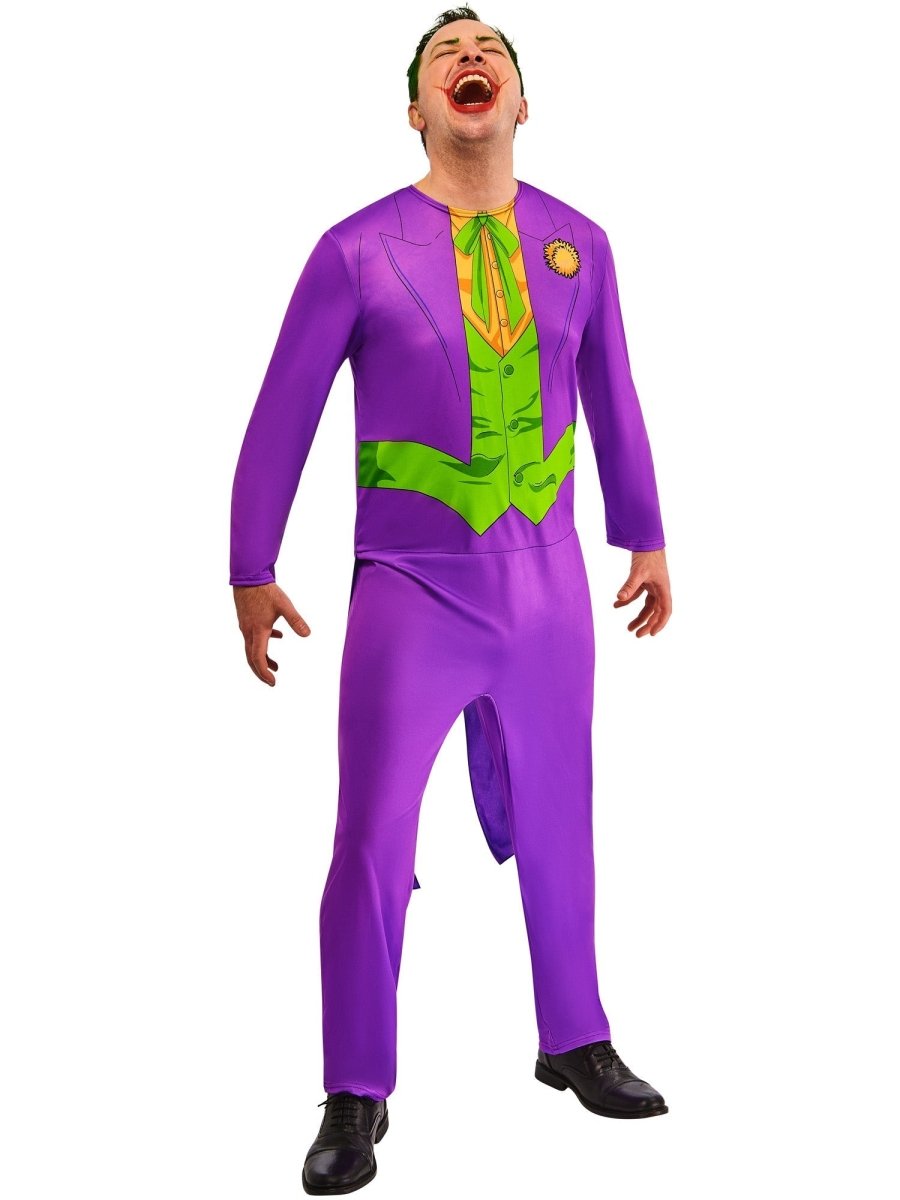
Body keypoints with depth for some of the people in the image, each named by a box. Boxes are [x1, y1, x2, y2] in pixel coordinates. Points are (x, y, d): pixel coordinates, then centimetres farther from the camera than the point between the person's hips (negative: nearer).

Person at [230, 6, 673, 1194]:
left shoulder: (578, 243, 3)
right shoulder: (358, 249, -6)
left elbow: (612, 401, 15)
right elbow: (283, 415, -1)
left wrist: (646, 538, 19)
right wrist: (252, 572, 2)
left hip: (547, 590, 3)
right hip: (412, 591, -3)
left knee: (555, 827, 14)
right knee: (371, 845, -1)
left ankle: (575, 1043, 34)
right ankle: (357, 1100, 14)